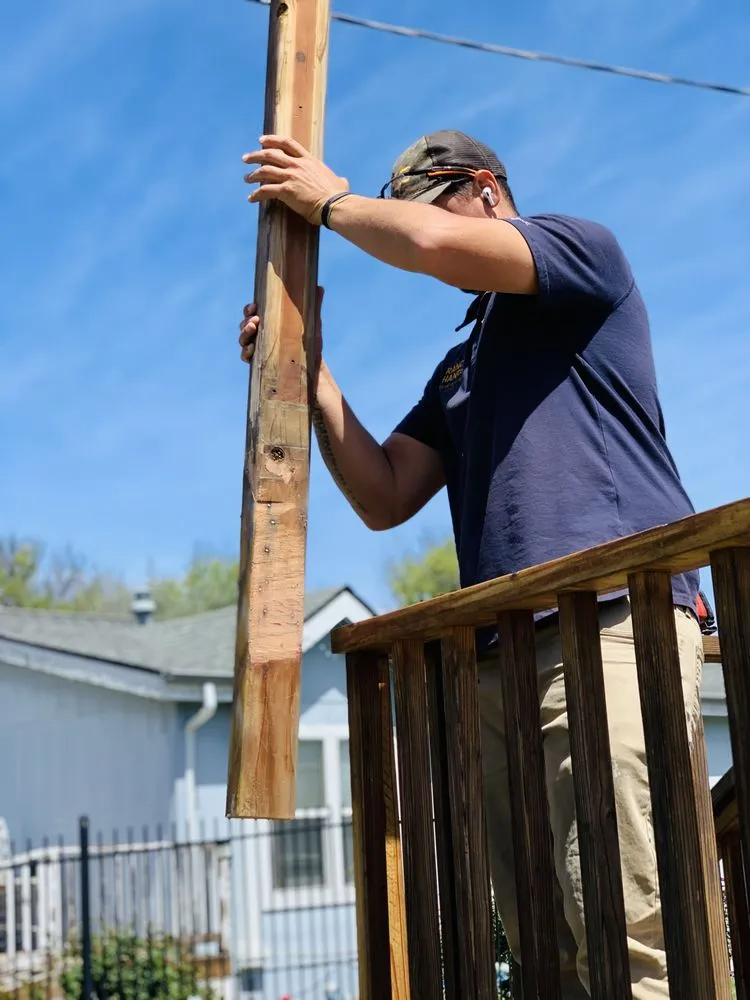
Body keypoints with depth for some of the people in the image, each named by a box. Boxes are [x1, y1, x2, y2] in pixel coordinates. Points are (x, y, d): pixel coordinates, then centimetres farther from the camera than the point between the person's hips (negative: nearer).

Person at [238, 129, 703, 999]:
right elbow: (384, 499, 18)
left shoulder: (585, 249, 9)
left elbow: (436, 243, -10)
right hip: (498, 657, 8)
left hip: (613, 624, -8)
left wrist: (331, 201, 8)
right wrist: (307, 371, 10)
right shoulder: (459, 367, 30)